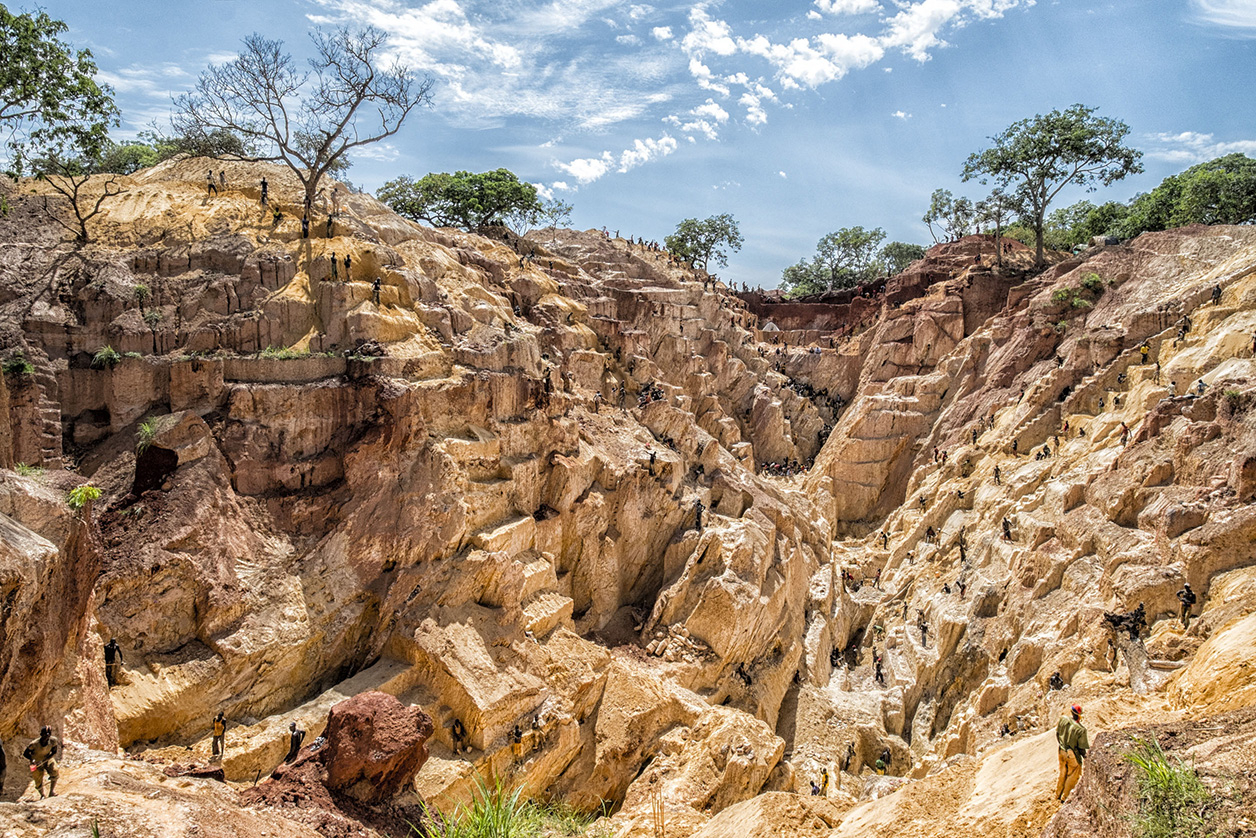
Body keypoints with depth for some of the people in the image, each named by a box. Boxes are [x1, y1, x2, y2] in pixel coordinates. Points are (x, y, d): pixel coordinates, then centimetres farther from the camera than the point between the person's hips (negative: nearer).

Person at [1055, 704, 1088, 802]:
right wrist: (1084, 756, 3)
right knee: (1072, 776, 19)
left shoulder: (1063, 719, -16)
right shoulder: (1081, 730, -30)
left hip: (1061, 751, 5)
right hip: (1073, 755, -5)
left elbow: (1057, 733, 1)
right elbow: (1081, 747, -19)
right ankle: (1064, 798, 30)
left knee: (1062, 774, 25)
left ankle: (1058, 795, 40)